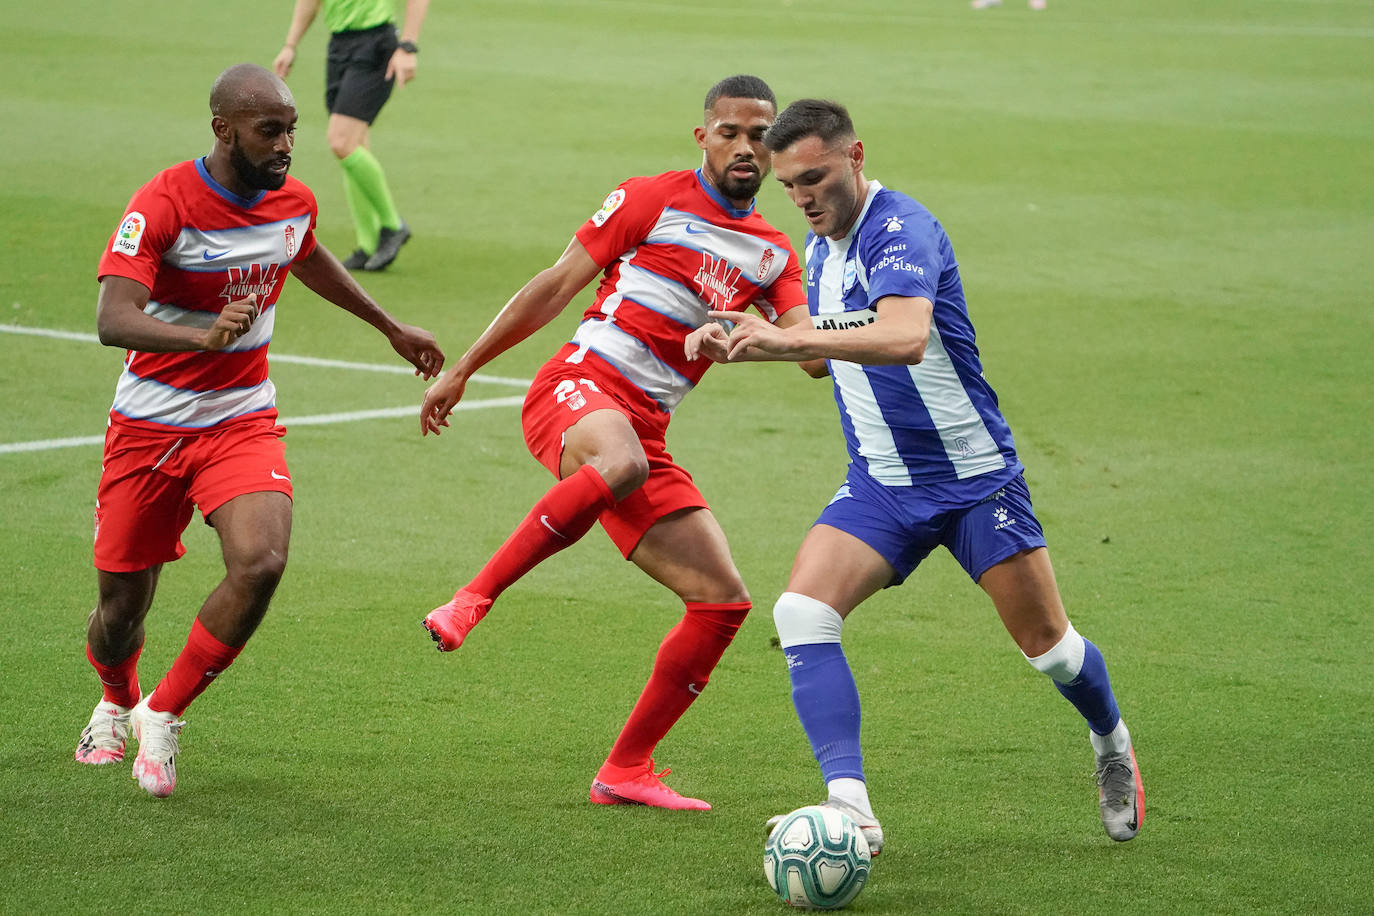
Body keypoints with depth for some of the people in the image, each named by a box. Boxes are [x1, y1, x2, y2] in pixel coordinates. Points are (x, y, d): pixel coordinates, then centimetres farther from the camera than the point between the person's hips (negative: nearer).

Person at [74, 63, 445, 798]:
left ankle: (162, 716, -3)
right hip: (150, 426, -3)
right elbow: (112, 320, -33)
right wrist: (204, 336, -51)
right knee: (122, 605, 6)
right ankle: (116, 702, 44)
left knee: (261, 563, -23)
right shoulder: (164, 204, -20)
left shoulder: (293, 204, -2)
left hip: (242, 424, 3)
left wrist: (392, 329, 35)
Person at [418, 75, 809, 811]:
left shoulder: (771, 254, 17)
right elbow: (557, 285, 5)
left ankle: (626, 770, 7)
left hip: (644, 434, 6)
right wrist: (461, 371, 7)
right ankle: (473, 599, -34)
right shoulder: (652, 201, 3)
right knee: (622, 462, -42)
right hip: (577, 386, -6)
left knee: (724, 600, -3)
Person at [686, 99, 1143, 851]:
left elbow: (905, 337, -40)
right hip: (881, 483, 6)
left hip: (973, 474, -6)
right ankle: (850, 809, -23)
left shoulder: (901, 230, -21)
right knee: (801, 613, -18)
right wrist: (752, 342, 4)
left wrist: (790, 338, -50)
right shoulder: (820, 246, 5)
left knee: (1047, 645, 5)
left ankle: (1112, 745, 39)